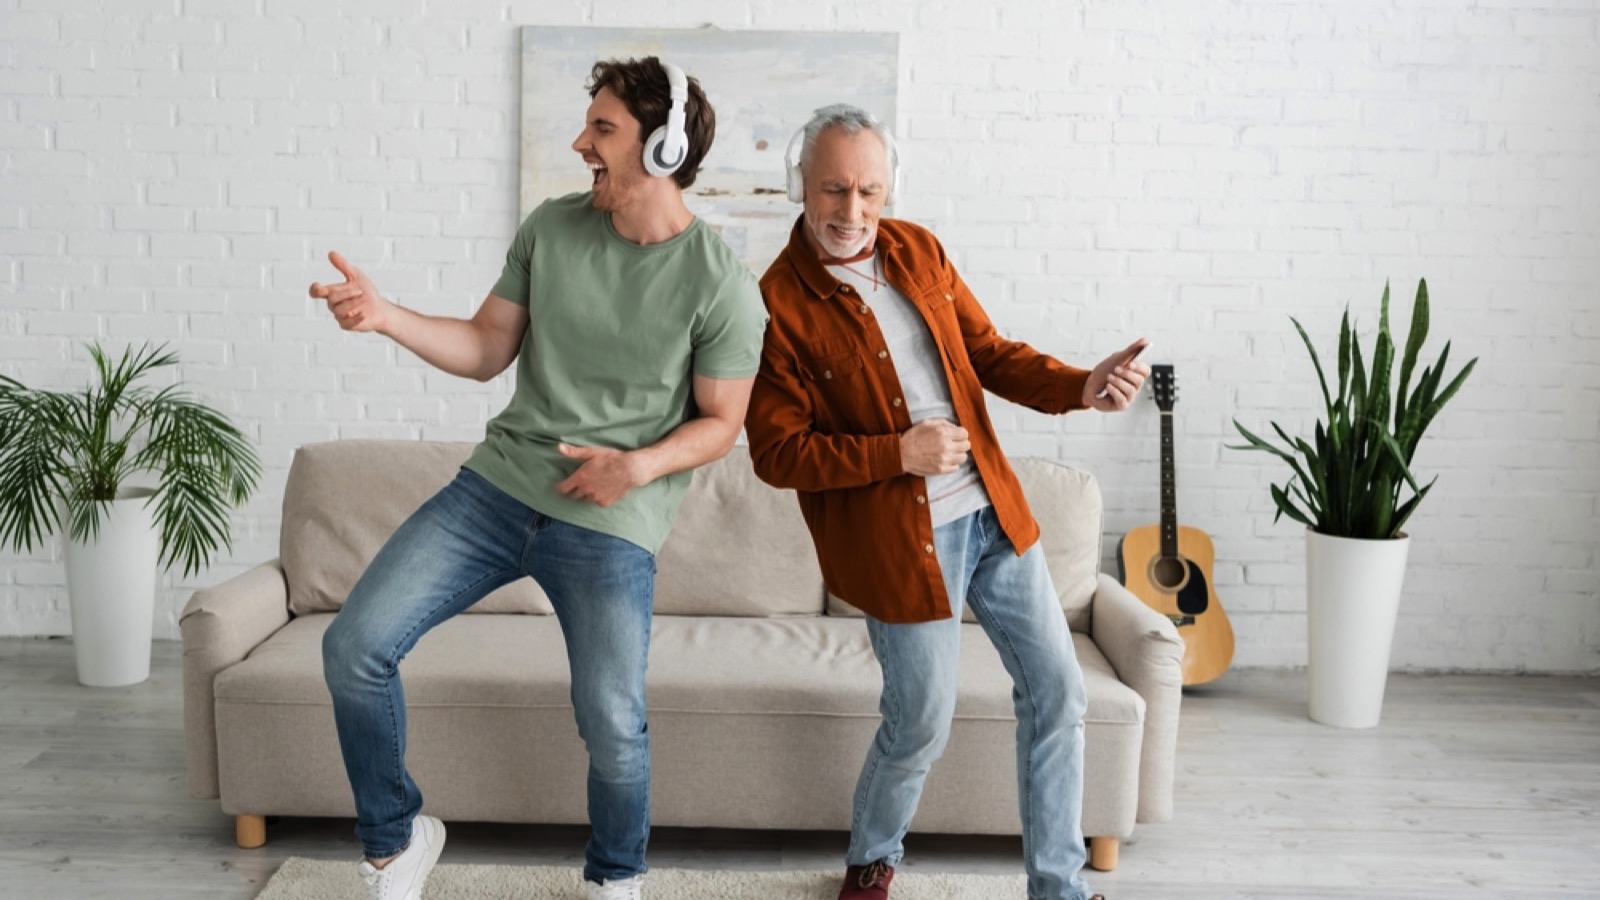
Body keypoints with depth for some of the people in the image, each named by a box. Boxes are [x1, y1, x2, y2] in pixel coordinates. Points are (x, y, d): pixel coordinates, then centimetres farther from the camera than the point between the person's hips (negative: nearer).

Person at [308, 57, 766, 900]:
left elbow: (720, 421, -2)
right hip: (498, 481, 4)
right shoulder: (551, 227, 3)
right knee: (354, 647, -4)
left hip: (611, 523, -4)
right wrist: (385, 315, -7)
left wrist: (641, 464, -18)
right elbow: (485, 349, 8)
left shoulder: (722, 285, -9)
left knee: (613, 728, -6)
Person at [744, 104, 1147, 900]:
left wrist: (1081, 386, -9)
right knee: (920, 729, 6)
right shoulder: (779, 304, -13)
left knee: (1057, 691, 9)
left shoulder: (918, 249, 5)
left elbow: (990, 354, 8)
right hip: (900, 541, -6)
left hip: (994, 513, 6)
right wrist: (896, 454, -22)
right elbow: (776, 453, -14)